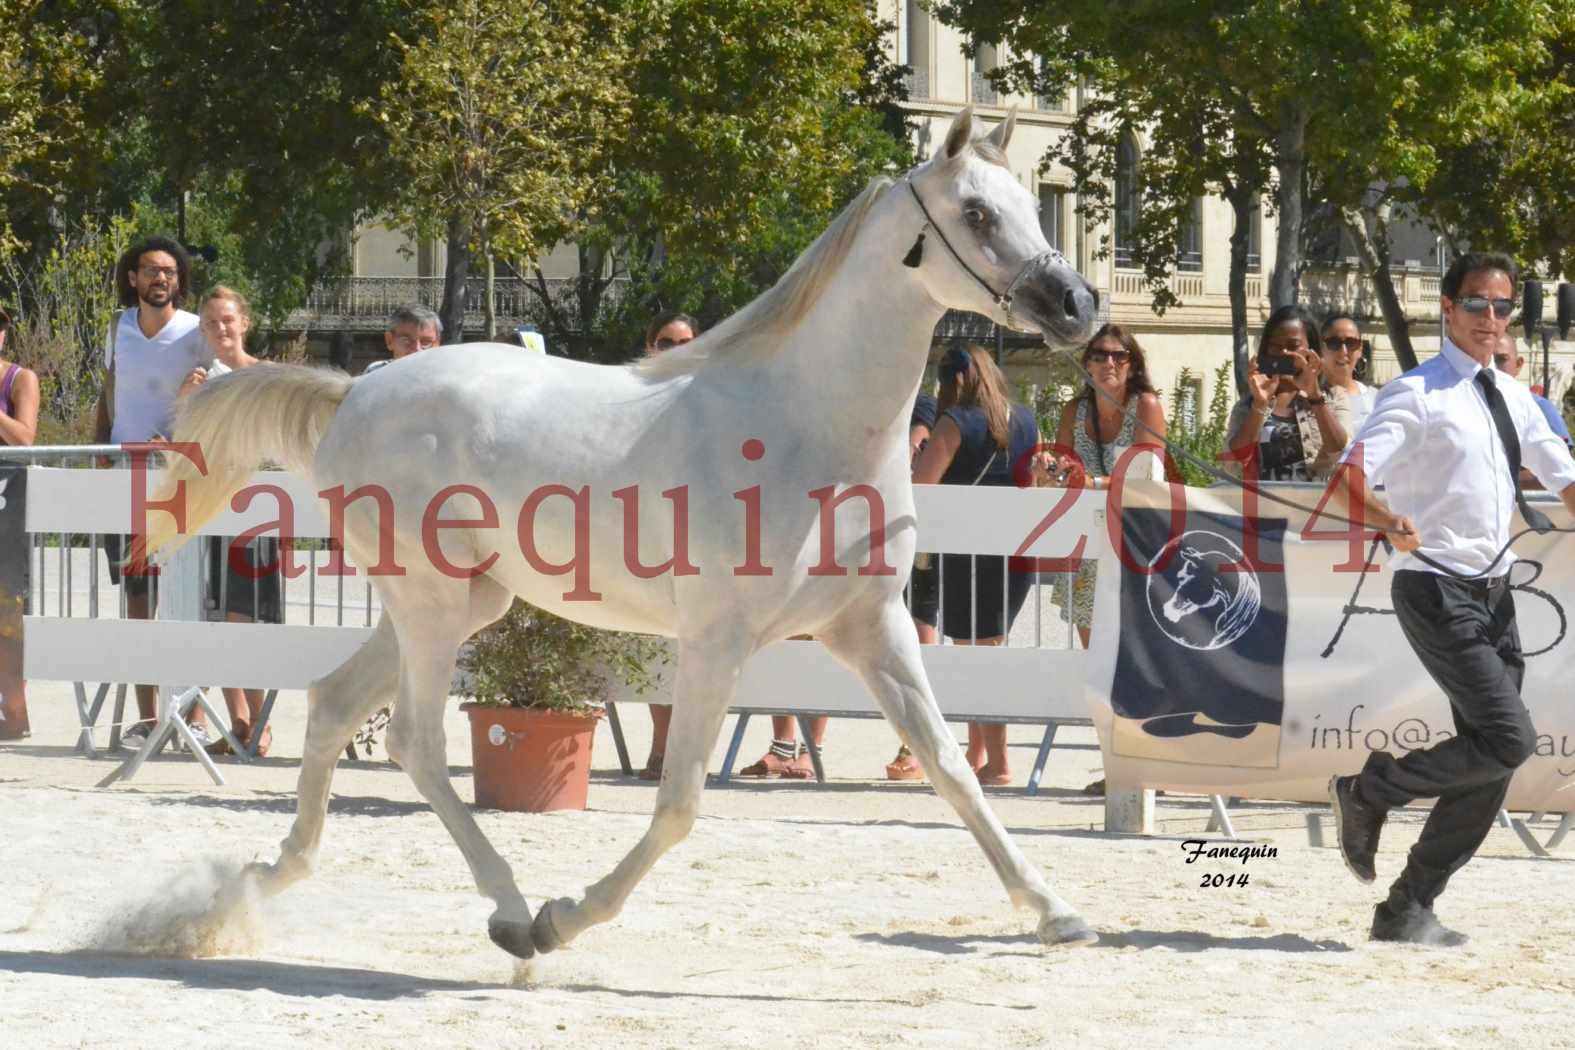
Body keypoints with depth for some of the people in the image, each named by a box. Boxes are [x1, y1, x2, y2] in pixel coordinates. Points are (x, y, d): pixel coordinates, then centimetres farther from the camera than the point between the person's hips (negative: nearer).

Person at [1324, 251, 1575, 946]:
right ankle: (1368, 791, 1)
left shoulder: (1512, 397, 13)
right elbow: (1341, 489, -18)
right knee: (1507, 740, -19)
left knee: (1491, 770, 6)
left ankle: (1408, 908, 13)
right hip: (1437, 590, -8)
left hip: (1493, 592, 8)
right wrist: (1390, 522, -39)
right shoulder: (1417, 395, -9)